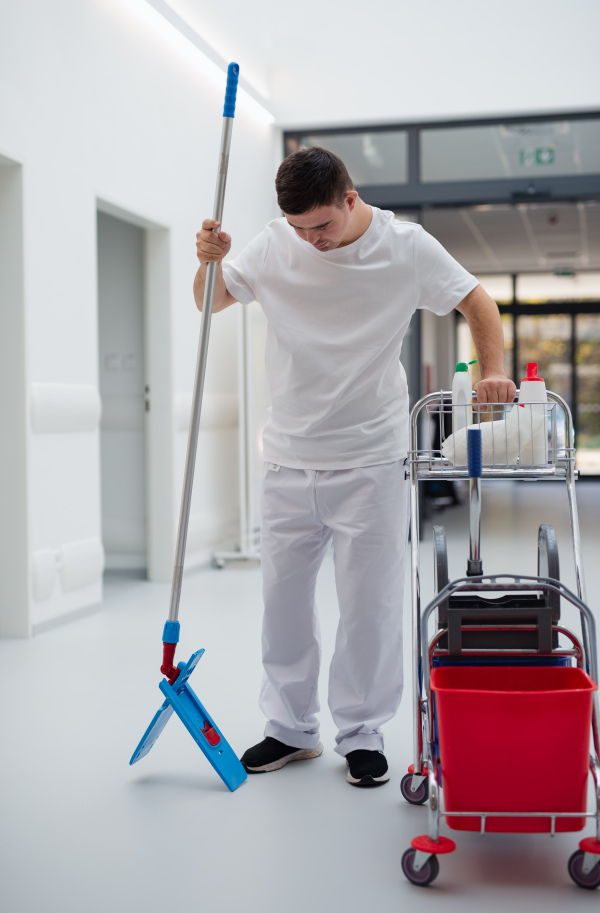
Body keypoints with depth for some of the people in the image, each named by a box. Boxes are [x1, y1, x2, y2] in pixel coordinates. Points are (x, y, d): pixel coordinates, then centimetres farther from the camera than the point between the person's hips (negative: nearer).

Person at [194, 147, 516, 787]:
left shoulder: (406, 247, -6)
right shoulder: (276, 245, -1)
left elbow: (477, 303, 3)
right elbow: (213, 301, 9)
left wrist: (492, 374, -12)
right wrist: (209, 260, -12)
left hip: (371, 461, -2)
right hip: (290, 460, 3)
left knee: (369, 604, 1)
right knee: (282, 596, 9)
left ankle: (362, 734, 17)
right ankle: (291, 728, 24)